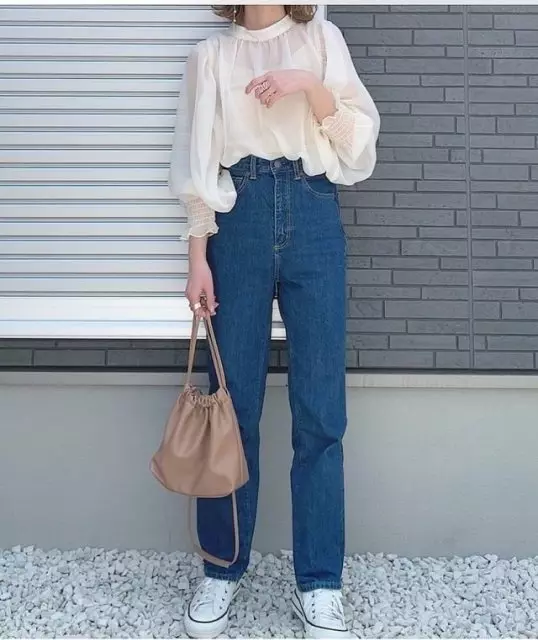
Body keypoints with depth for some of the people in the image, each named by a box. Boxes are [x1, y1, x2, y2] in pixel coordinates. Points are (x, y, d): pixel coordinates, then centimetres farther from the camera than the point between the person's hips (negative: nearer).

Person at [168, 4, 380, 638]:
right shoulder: (211, 53, 15)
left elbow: (359, 141, 7)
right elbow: (197, 163, 7)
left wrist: (311, 86, -9)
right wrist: (198, 256, -2)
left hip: (313, 218, 0)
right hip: (240, 218, 0)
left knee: (320, 409, -3)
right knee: (233, 401, 1)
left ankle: (319, 585, 9)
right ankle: (222, 569, 17)